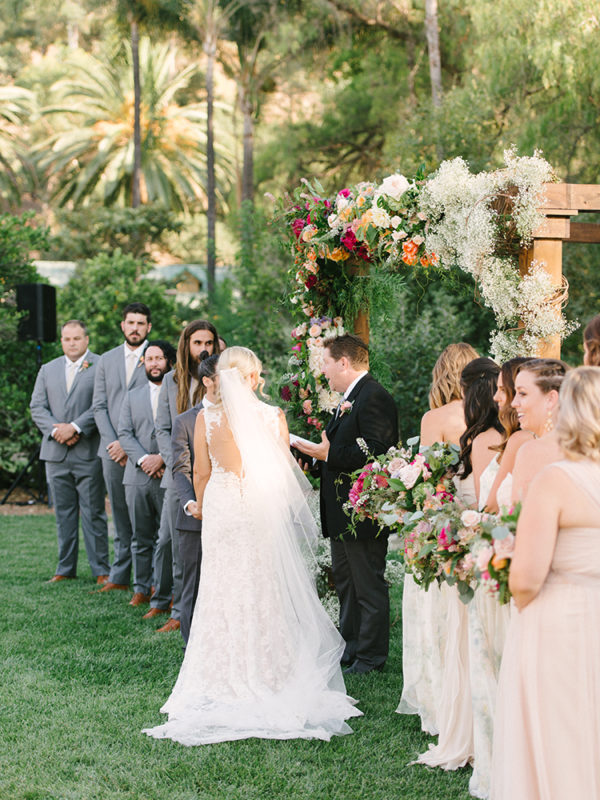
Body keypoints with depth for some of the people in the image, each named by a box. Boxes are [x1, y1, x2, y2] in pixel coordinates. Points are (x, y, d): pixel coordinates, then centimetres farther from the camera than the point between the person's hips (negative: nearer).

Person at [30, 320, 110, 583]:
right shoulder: (48, 370, 16)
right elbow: (37, 407, 9)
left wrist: (75, 428, -16)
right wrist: (55, 430, -7)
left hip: (89, 453, -5)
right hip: (56, 453, 5)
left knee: (93, 513, -2)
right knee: (63, 513, 9)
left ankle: (101, 569, 3)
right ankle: (65, 568, 16)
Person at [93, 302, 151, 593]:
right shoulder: (107, 360, 14)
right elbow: (99, 406, 11)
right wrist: (112, 442, -3)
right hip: (113, 450, 4)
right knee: (121, 519, 9)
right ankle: (120, 577, 14)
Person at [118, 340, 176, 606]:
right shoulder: (132, 396, 18)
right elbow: (124, 433, 8)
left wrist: (162, 458, -13)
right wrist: (143, 460, -8)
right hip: (138, 477, 3)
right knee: (141, 537, 7)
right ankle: (141, 589, 13)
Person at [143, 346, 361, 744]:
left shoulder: (206, 418, -5)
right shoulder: (273, 417, -7)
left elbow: (201, 473, 1)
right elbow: (284, 470, 1)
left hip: (220, 509, 1)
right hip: (264, 512, -1)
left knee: (223, 592, 8)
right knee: (266, 593, 8)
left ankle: (226, 681, 11)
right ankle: (271, 673, 12)